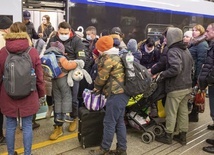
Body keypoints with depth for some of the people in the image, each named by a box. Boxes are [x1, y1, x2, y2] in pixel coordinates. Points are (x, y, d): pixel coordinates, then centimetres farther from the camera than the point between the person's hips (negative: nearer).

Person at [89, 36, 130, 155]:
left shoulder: (108, 58, -12)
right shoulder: (116, 56, 19)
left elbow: (102, 77, -7)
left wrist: (96, 87, 12)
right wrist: (101, 88, 21)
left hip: (116, 94, -10)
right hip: (122, 93, 10)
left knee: (109, 122, -1)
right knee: (119, 121, 14)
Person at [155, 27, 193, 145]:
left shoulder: (172, 51, -18)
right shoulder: (186, 50, 9)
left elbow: (175, 69, -30)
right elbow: (191, 65, 20)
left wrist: (162, 75, -17)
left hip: (176, 88, -8)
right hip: (187, 86, 8)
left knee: (171, 112, 5)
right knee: (183, 111, 15)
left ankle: (168, 136, 18)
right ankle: (182, 136, 24)